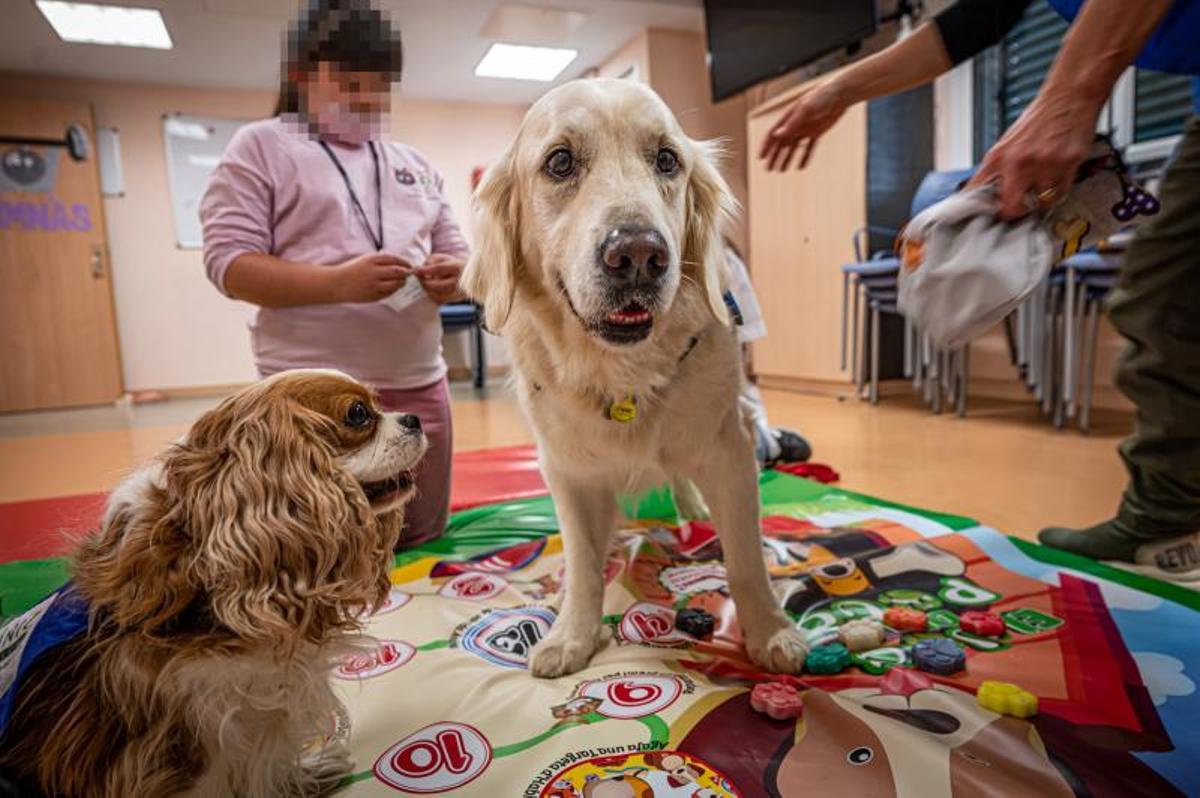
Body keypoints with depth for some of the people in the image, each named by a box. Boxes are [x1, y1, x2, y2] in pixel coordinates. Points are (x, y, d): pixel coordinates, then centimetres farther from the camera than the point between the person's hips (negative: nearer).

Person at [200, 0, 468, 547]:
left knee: (422, 542, 12)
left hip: (419, 384, 5)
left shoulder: (414, 165, 17)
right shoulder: (260, 147, 3)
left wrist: (454, 276, -7)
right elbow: (229, 263, -6)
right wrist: (338, 283, -22)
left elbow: (456, 254, 19)